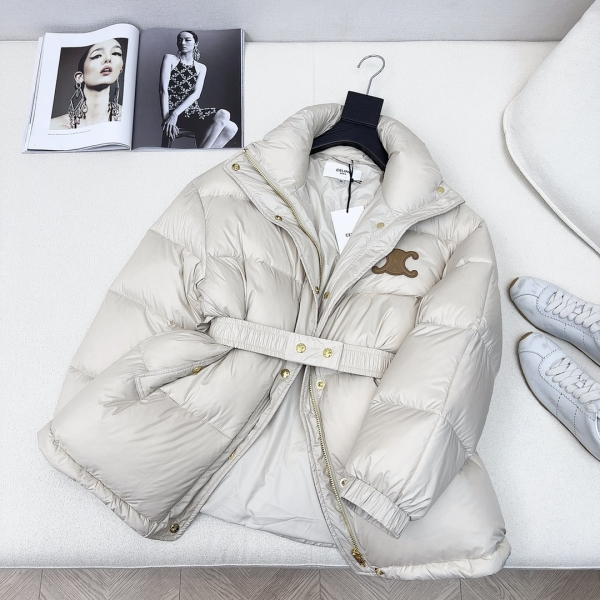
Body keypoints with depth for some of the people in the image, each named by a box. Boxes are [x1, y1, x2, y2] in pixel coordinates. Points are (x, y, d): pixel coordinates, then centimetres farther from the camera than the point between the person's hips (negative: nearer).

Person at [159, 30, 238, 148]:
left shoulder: (201, 68, 17)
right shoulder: (170, 59, 9)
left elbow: (196, 94, 1)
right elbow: (163, 89, -3)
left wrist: (175, 114, -16)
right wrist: (166, 118, -19)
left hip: (193, 111, 4)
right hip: (173, 111, -4)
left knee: (231, 128, -21)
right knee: (222, 115, -27)